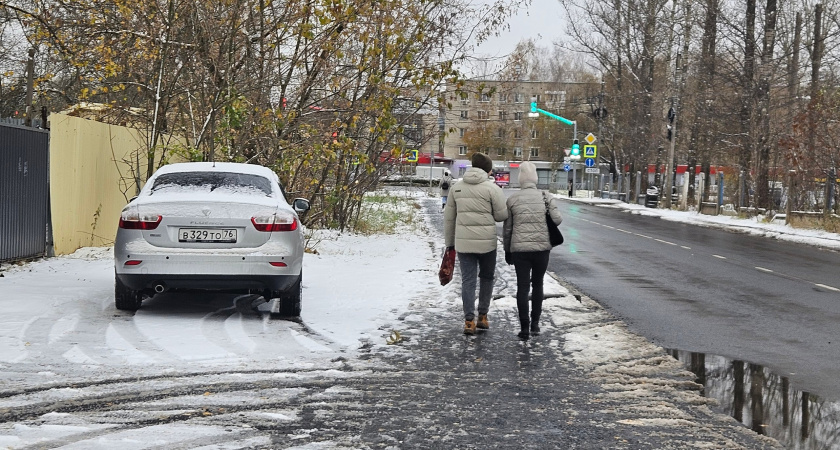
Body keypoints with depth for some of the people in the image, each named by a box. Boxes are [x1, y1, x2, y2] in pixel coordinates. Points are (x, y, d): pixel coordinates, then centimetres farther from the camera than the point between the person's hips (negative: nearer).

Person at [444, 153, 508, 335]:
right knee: (487, 277, 16)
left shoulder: (456, 187, 6)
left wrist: (449, 242, 17)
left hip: (463, 241, 2)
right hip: (487, 241, -2)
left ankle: (469, 321, -2)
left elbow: (448, 218, 9)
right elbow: (502, 215, -6)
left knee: (468, 279, 5)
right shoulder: (492, 188, -8)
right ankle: (482, 316, 18)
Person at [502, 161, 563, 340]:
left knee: (522, 287, 3)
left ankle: (524, 326, -4)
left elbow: (507, 228, 3)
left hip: (519, 248, -1)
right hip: (542, 247, 1)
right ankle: (535, 323, 17)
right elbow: (557, 219, -8)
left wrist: (507, 250, 14)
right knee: (537, 284, 16)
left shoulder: (512, 199, 0)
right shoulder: (544, 197, -1)